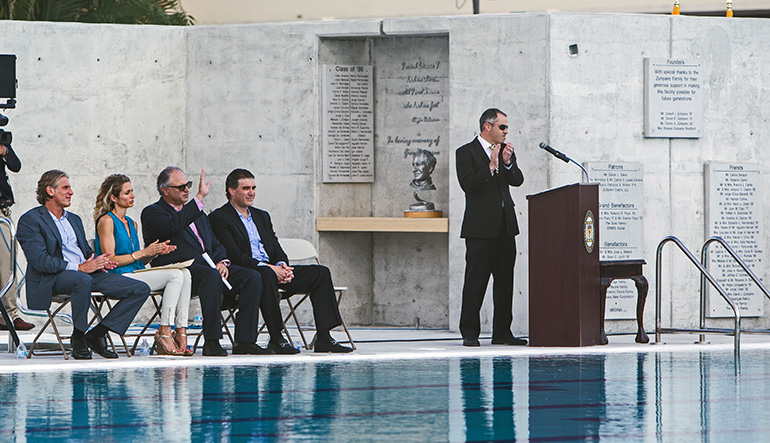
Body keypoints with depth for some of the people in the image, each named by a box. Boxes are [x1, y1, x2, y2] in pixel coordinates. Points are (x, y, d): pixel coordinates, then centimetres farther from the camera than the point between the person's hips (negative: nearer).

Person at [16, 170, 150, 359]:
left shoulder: (74, 220, 26)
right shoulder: (30, 220, -1)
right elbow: (40, 261, -13)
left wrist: (98, 262, 1)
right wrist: (79, 268, -20)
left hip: (85, 272, 8)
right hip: (51, 280, -7)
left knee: (141, 290, -7)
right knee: (82, 280, -43)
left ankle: (96, 335, -7)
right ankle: (78, 339, -24)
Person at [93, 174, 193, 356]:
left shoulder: (131, 223, 23)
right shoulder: (106, 221, -3)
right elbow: (110, 260, -10)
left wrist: (156, 251, 4)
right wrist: (144, 252, -12)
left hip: (137, 273, 8)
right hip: (118, 278, -8)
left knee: (184, 273, -17)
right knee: (176, 275, -24)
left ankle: (181, 332, -25)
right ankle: (164, 333, -25)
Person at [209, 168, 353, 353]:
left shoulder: (262, 216, 25)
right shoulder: (219, 218, 0)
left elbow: (276, 249, 18)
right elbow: (234, 255, -12)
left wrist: (282, 265, -7)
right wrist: (268, 268, -20)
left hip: (272, 270, 8)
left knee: (321, 273, -8)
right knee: (266, 275, -42)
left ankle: (323, 338, -15)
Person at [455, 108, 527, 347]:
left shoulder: (505, 150, 15)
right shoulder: (466, 152, -3)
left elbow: (517, 180, 8)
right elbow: (468, 184, -13)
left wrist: (508, 163, -9)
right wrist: (491, 166, -18)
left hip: (506, 225, 6)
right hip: (481, 226, -6)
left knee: (505, 280, 7)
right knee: (476, 280, -6)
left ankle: (502, 332, 12)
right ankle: (469, 333, -2)